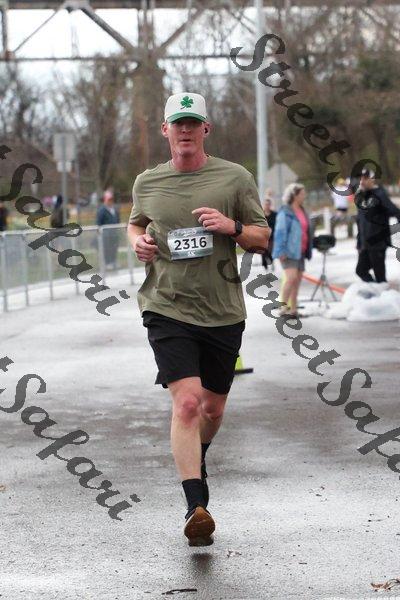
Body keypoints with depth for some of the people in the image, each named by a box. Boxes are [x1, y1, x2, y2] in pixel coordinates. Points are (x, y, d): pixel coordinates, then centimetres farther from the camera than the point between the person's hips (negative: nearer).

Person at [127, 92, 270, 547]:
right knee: (186, 402, -18)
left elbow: (262, 239, 6)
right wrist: (138, 241, 2)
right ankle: (196, 506, -19)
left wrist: (232, 227, -15)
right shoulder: (146, 183, 5)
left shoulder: (235, 179, 1)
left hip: (223, 312, 2)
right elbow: (136, 223, 25)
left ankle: (195, 456, 49)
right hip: (167, 309, -1)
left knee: (213, 408, 15)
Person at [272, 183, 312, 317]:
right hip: (289, 252, -8)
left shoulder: (302, 211, 16)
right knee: (291, 278, -19)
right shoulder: (285, 212, -10)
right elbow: (280, 232, -14)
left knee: (297, 280, 7)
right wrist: (281, 252, -20)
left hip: (299, 251, 8)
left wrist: (307, 250, 20)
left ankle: (293, 309, 12)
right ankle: (284, 308, -15)